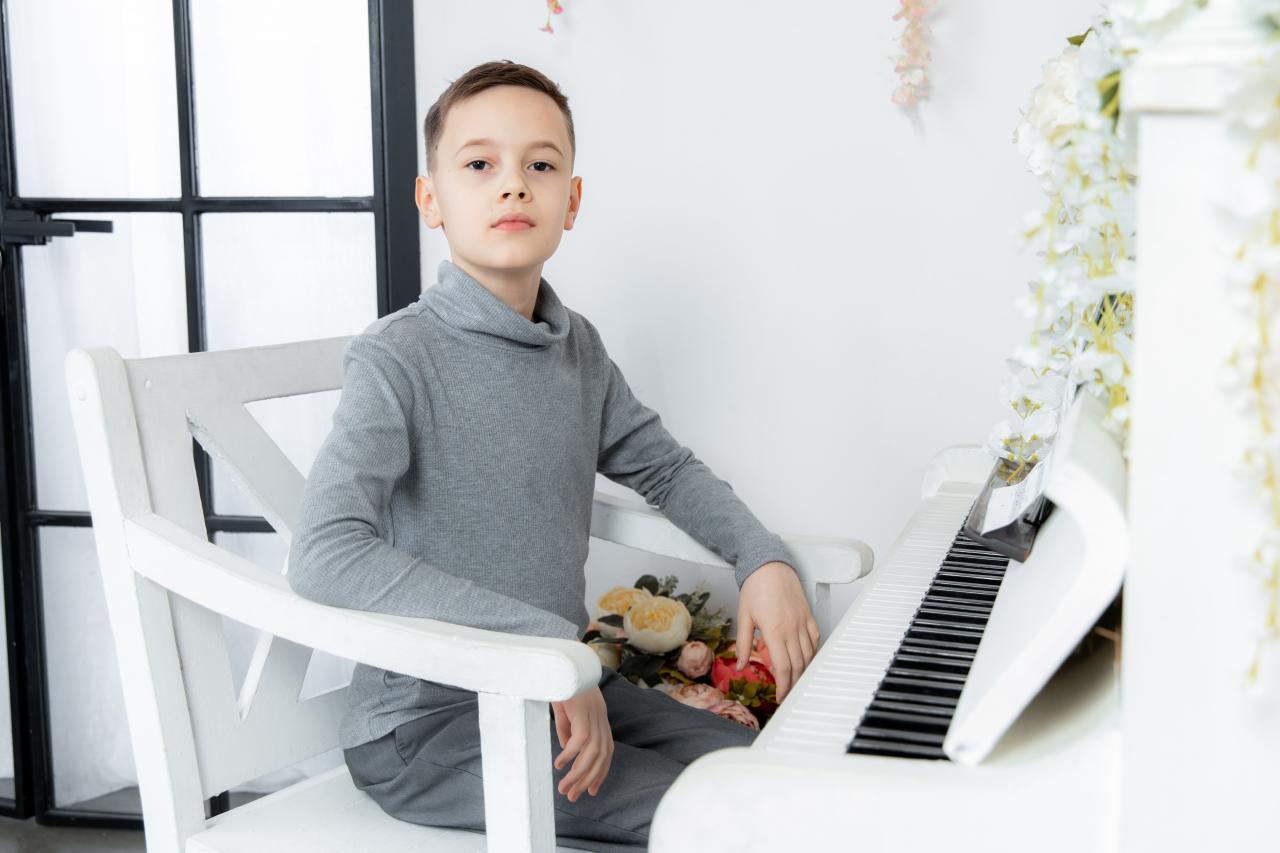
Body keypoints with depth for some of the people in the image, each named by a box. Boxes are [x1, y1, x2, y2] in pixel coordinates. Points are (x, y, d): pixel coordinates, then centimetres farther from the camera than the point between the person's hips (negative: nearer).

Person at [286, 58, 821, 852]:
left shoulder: (578, 348, 5)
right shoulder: (398, 358, -17)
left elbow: (666, 467, 21)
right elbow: (326, 555, -29)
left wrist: (764, 559, 3)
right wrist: (545, 639, -32)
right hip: (426, 725, -7)